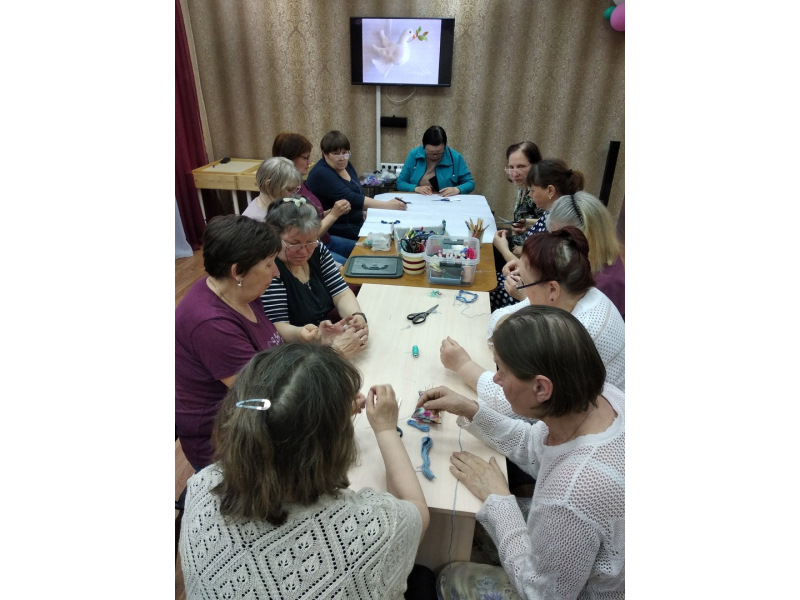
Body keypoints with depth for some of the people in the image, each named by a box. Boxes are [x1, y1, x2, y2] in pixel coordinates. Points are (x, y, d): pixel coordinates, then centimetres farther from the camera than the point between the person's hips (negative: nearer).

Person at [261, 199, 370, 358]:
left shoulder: (318, 250, 1)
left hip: (331, 337, 7)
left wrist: (357, 316, -22)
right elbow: (278, 328, -21)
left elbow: (341, 293, -2)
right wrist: (301, 334, -42)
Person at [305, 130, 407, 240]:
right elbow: (350, 199, -27)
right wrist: (387, 205, -31)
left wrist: (365, 212, 1)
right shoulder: (321, 173, -17)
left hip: (357, 223, 8)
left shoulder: (346, 165, 8)